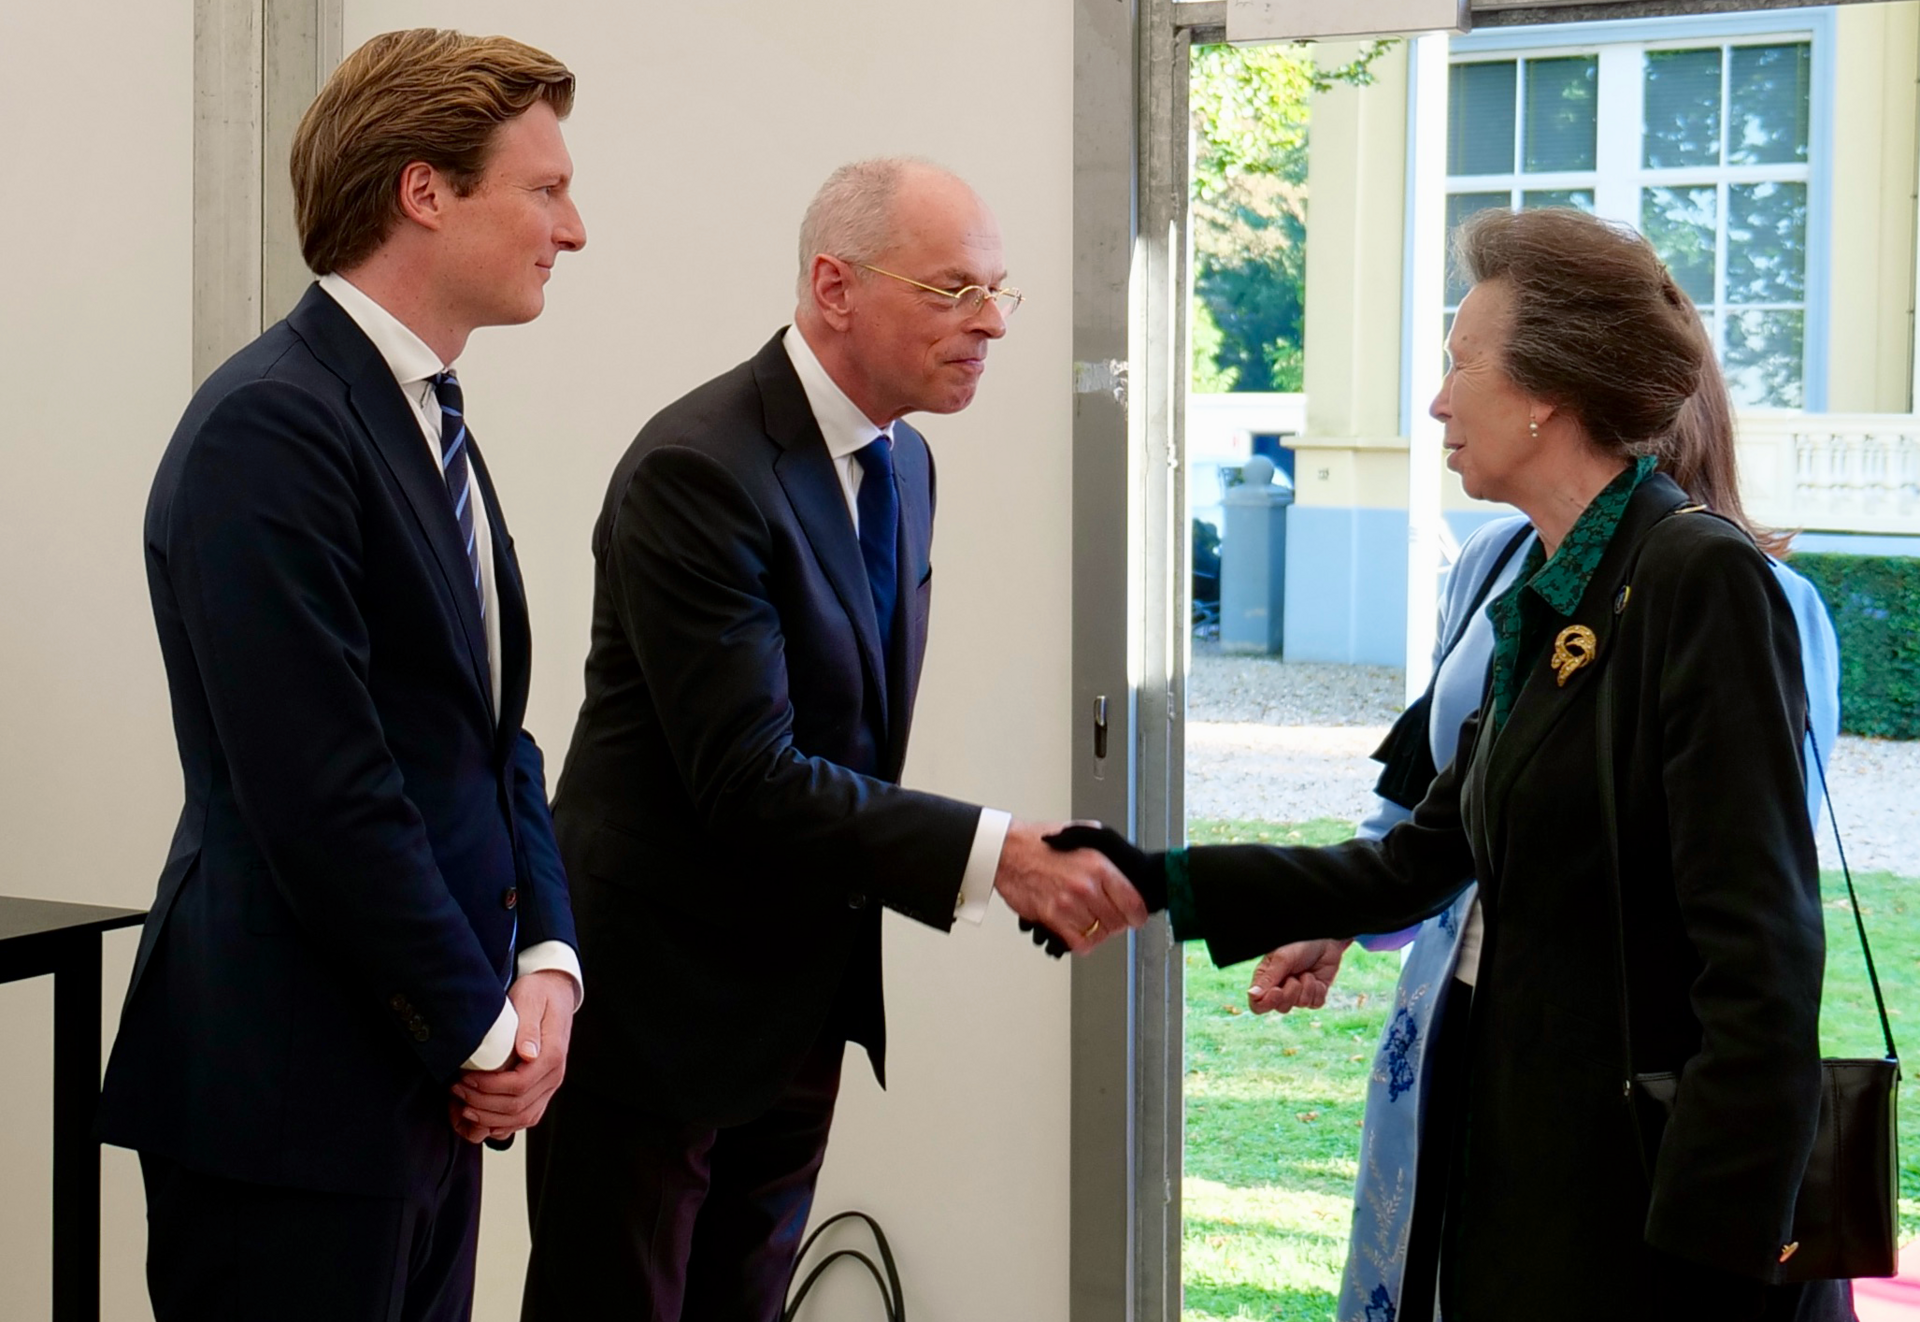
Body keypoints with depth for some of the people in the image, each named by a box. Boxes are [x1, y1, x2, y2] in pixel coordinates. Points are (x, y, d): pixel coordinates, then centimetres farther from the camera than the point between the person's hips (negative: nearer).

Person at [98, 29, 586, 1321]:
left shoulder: (432, 425, 14)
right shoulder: (269, 425, -16)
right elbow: (321, 790, -21)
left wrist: (545, 962, 1)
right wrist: (484, 1025, -12)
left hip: (431, 1090, 9)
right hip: (292, 1097, -9)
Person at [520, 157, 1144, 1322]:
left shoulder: (905, 461, 8)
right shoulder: (698, 470, -21)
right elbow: (747, 777, -26)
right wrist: (992, 853, -31)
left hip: (806, 997, 8)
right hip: (660, 997, -8)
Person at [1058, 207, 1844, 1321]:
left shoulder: (1703, 580, -16)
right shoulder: (1542, 599, 12)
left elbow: (1762, 950, -20)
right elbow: (1420, 862, 15)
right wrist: (1161, 882, 10)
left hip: (1655, 1187, -8)